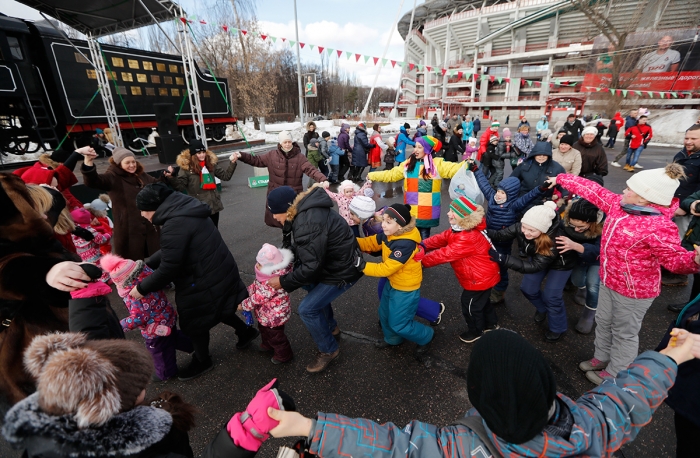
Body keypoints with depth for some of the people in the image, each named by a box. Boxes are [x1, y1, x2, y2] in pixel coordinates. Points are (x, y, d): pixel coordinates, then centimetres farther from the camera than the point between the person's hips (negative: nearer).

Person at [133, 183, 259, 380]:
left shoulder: (174, 225, -26)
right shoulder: (185, 211, 6)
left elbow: (168, 269, -22)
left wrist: (142, 288, -8)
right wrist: (147, 264, 14)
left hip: (206, 281, -9)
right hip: (219, 272, 9)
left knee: (194, 321, 13)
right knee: (216, 309, 29)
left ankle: (202, 361, 38)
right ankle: (245, 331, 46)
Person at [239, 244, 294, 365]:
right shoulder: (268, 274, -10)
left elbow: (257, 299, -30)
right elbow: (256, 285, 8)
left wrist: (243, 305, -15)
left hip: (275, 315, -10)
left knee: (275, 335, 14)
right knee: (264, 328, 32)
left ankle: (284, 355, 38)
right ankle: (267, 346, 59)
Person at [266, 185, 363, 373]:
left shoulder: (308, 223, -31)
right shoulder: (305, 210, 0)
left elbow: (311, 266, -28)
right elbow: (302, 250, 10)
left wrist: (283, 282, -16)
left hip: (343, 270, -10)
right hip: (332, 261, 10)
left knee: (307, 309, -6)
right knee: (310, 284, 27)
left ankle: (328, 350, 17)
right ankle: (331, 327, 42)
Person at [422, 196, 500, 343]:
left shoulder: (468, 238, -38)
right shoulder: (460, 229, -3)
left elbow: (446, 254, -36)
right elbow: (441, 238, -8)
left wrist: (422, 260, -29)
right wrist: (422, 245, -22)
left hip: (480, 278, -10)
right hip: (483, 275, 10)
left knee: (470, 305, 12)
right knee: (482, 301, 30)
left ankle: (476, 331, 38)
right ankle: (491, 324, 53)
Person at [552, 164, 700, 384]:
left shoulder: (659, 227, -30)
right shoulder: (619, 204, -7)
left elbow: (675, 258, -28)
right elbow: (593, 191, 2)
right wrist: (561, 179, 8)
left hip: (634, 290, -8)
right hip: (609, 281, 8)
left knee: (624, 333, 15)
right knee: (603, 322, 26)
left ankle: (614, 374, 36)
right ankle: (601, 358, 49)